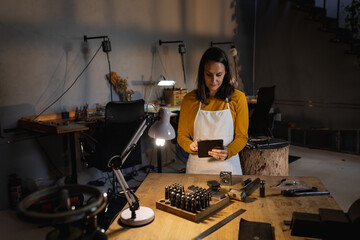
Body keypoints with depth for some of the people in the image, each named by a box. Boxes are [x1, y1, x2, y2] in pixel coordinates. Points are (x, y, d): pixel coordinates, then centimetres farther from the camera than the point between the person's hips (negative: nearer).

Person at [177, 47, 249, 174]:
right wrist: (190, 146, -12)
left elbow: (242, 136, 4)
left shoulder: (238, 98, 0)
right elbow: (181, 135, 9)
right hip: (197, 166, 1)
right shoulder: (189, 99, 3)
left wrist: (228, 152, -15)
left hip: (227, 165, 0)